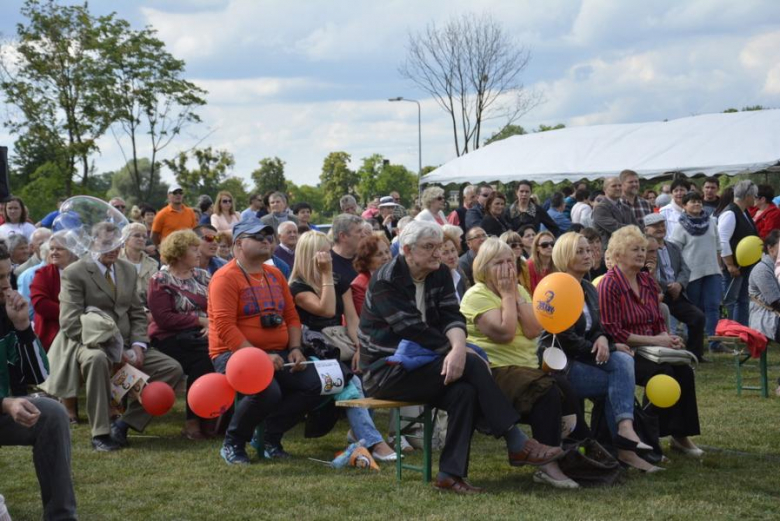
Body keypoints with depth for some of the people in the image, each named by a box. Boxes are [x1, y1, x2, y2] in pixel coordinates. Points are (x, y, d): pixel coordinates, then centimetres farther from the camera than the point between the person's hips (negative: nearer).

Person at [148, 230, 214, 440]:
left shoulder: (202, 276, 18)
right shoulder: (161, 280, 1)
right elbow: (163, 318, -11)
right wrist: (200, 320, -12)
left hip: (203, 335, 5)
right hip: (172, 339, -5)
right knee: (205, 361, -31)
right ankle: (193, 422, -20)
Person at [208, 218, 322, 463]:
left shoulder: (275, 275, 16)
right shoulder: (226, 278, -8)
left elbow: (291, 316, 19)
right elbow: (225, 327, -17)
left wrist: (295, 349, 0)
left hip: (276, 354, 7)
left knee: (315, 385, -14)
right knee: (267, 391, -34)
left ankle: (271, 437, 5)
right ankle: (232, 444, -7)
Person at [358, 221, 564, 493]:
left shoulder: (440, 274, 7)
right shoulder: (386, 281, -14)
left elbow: (451, 317, -7)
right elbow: (413, 330, -21)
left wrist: (458, 348, -30)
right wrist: (465, 355, -21)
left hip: (418, 364, 7)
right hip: (385, 371, -7)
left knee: (464, 391, -26)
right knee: (470, 366, -24)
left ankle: (451, 473, -23)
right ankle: (517, 444, -21)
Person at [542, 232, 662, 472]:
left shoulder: (589, 289, 14)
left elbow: (596, 328, 15)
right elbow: (567, 340, -16)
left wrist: (603, 340, -11)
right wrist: (611, 348, -11)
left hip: (581, 359, 7)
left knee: (623, 360, -20)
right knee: (620, 377, -19)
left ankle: (625, 428, -30)